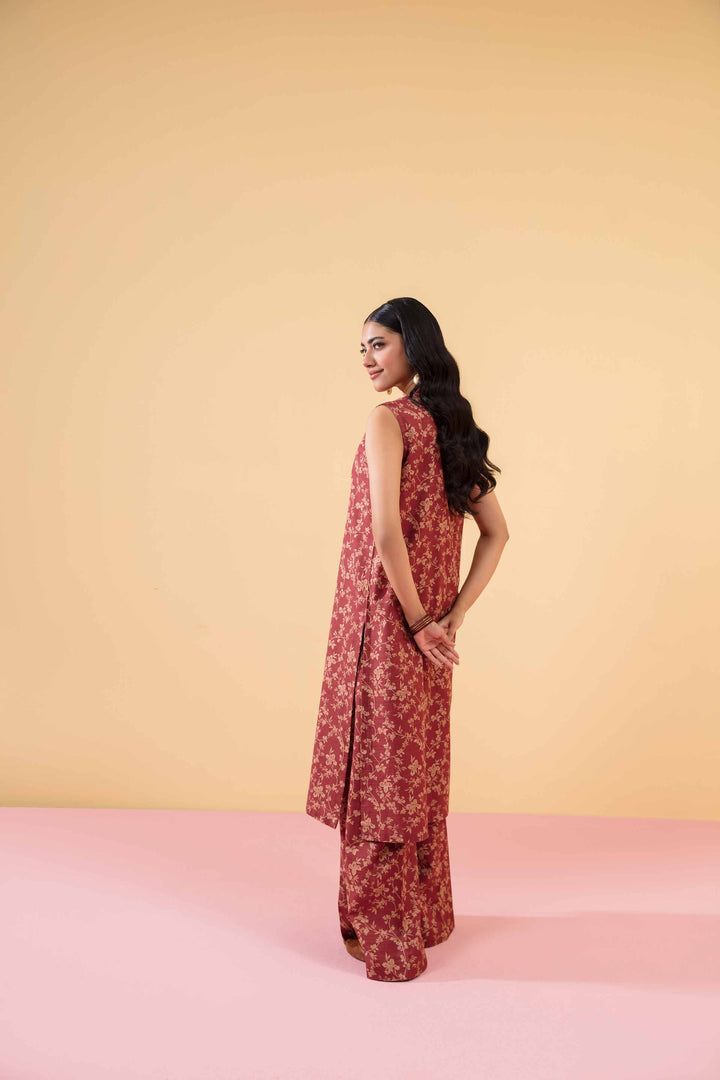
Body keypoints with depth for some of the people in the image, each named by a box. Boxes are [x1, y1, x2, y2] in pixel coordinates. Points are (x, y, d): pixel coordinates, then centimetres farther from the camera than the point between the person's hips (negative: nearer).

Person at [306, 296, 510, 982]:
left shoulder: (388, 420, -13)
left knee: (380, 769, 4)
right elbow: (496, 533, 10)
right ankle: (425, 918, 33)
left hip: (385, 619, -8)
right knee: (418, 765, 18)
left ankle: (384, 937, 17)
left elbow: (386, 532, -22)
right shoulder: (451, 425, 10)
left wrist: (418, 620, -14)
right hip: (429, 627, 8)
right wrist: (454, 615, 4)